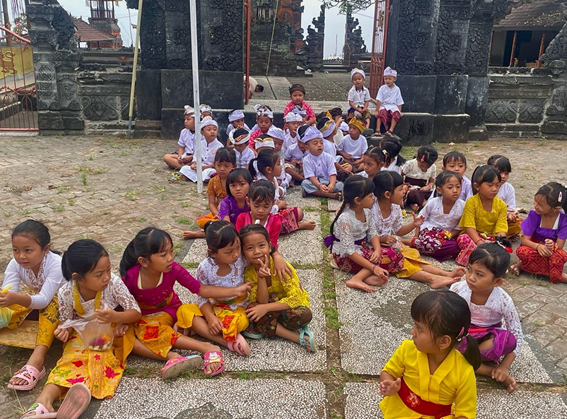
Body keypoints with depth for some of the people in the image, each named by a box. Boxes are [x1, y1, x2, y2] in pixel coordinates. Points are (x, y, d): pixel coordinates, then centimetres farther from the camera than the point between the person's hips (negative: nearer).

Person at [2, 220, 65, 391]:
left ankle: (37, 358, -48)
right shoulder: (15, 264, -20)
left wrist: (17, 298, -59)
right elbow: (9, 294, -30)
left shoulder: (56, 264, -34)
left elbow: (44, 299, -41)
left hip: (60, 301, -5)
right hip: (33, 298, 5)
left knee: (51, 304, -36)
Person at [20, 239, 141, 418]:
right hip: (82, 336, 0)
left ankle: (83, 389, -48)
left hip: (111, 333, 0)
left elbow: (136, 313, -16)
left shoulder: (114, 283, -23)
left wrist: (115, 317, -37)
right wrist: (64, 330, -24)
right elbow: (66, 321, 0)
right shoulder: (66, 293, -18)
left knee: (100, 358, -28)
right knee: (71, 360, -24)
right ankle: (45, 399, -41)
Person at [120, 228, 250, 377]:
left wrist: (235, 291, -25)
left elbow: (201, 289, -18)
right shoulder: (129, 277, -25)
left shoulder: (173, 269, -22)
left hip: (169, 311, 0)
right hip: (143, 318, 0)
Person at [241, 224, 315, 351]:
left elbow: (295, 299, -24)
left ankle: (266, 329, -15)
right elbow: (262, 302, -19)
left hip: (291, 305, -4)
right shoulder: (249, 272, -12)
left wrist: (266, 308, -31)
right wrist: (261, 278, -34)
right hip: (271, 310, 4)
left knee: (304, 315, -35)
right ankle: (299, 337, -23)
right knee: (251, 308, -29)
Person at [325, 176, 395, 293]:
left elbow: (373, 233, -2)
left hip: (362, 248, 8)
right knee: (386, 257, -19)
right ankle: (357, 279, -25)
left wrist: (377, 250, -24)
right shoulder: (345, 219, -29)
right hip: (345, 256, -8)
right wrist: (373, 267, -30)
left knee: (395, 256, -6)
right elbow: (349, 251, -28)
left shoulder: (367, 211, -6)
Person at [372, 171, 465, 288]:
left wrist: (414, 224, -1)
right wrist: (382, 238, -31)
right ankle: (431, 278, -42)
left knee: (412, 255, -11)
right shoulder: (372, 210, -22)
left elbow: (398, 231, 14)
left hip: (392, 244, 7)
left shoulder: (395, 208, 2)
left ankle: (446, 274, -25)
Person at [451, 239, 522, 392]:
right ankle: (491, 370, -19)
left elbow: (517, 336, -11)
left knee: (509, 339, -32)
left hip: (487, 338, -1)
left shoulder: (503, 301, -21)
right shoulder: (458, 289, -19)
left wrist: (505, 366, -19)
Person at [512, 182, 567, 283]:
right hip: (534, 248, 0)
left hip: (552, 252, 0)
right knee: (522, 251, -34)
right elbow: (525, 240, -16)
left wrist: (552, 246, -41)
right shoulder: (534, 215, -15)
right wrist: (538, 246, -36)